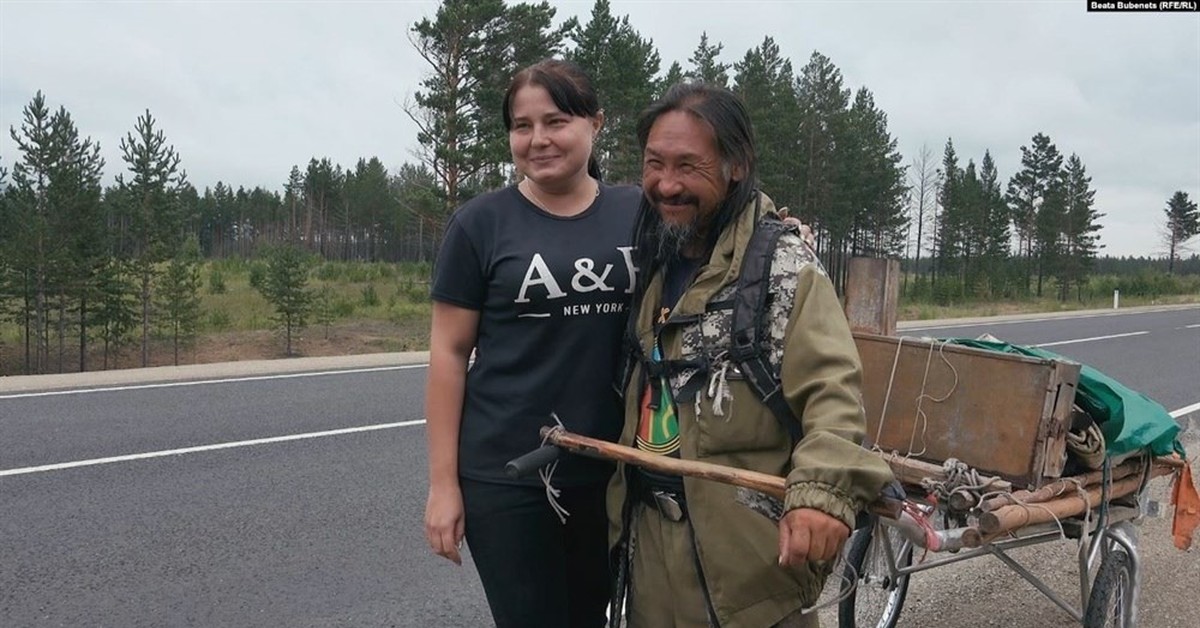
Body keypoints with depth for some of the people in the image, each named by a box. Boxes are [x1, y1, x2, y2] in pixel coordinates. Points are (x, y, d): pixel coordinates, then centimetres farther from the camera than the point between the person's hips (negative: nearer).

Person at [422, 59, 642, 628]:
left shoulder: (638, 214, 2)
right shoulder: (480, 223, -5)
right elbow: (449, 352, -4)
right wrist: (443, 480, -7)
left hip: (614, 470, 3)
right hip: (506, 475, -3)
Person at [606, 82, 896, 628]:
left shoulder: (783, 266, -14)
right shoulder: (652, 263, 8)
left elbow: (831, 390, -23)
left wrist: (825, 490, -39)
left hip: (747, 547, -6)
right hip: (648, 533, 7)